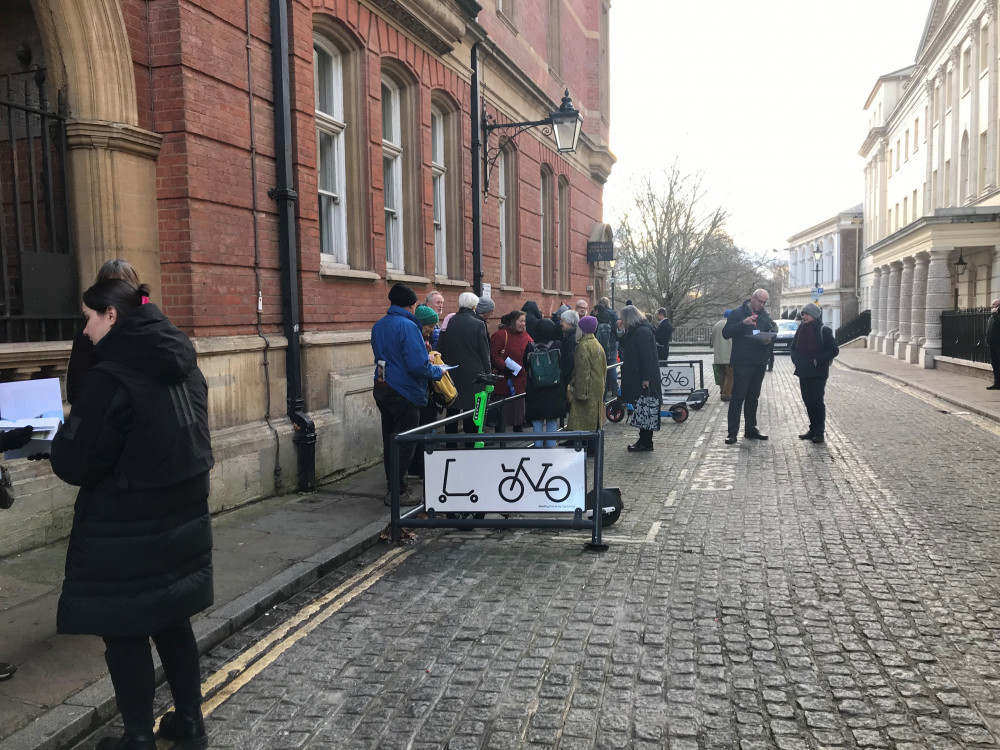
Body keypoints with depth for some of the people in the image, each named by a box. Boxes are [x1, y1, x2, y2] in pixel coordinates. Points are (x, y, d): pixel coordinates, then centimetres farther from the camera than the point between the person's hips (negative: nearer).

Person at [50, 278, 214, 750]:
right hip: (182, 518, 8)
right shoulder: (183, 366, 5)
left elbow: (76, 464, -16)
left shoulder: (110, 378, -19)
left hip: (126, 533, -7)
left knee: (124, 633, 8)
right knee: (172, 621, 18)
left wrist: (62, 436, 5)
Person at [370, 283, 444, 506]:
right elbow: (418, 366, -24)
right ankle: (396, 492, 7)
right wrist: (438, 372, -5)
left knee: (390, 441, 16)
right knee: (404, 444, 2)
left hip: (381, 389, 8)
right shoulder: (407, 326, -18)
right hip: (404, 392, -8)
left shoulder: (378, 325, 9)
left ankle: (393, 487, 26)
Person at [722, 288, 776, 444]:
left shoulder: (764, 315, 12)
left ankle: (751, 429, 23)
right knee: (738, 397, -7)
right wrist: (743, 323, -24)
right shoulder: (738, 313, -6)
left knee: (753, 397, 14)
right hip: (742, 362, -6)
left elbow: (773, 329, 15)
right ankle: (732, 432, -4)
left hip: (759, 362, 6)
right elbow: (726, 333, -11)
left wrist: (769, 338, -9)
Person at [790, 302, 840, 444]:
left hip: (819, 373, -6)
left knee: (817, 400, -6)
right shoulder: (801, 329, 7)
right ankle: (813, 429, 19)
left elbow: (834, 350, -8)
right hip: (804, 372, 6)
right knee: (808, 400, 9)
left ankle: (819, 432, 2)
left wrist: (818, 360, -14)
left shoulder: (824, 330, -9)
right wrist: (796, 360, 0)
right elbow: (794, 347, 17)